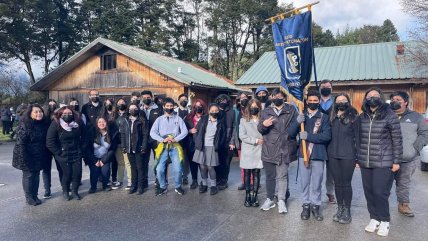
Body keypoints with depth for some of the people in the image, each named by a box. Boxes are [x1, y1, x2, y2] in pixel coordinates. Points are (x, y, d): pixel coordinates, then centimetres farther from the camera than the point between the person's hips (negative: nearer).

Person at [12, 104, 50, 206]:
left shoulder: (45, 124, 2)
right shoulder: (24, 126, -16)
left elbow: (47, 141, 10)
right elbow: (20, 143, -18)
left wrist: (47, 155, 5)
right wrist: (24, 158, -22)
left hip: (39, 156, 5)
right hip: (28, 156, -5)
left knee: (36, 175, 13)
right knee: (28, 175, 5)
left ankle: (35, 196, 26)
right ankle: (29, 197, 18)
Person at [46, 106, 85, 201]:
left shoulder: (77, 124, 2)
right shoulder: (55, 125, -10)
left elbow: (83, 137, 15)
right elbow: (50, 142, -12)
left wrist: (81, 149, 8)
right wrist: (59, 153, -11)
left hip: (77, 154, 4)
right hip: (64, 156, -3)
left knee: (77, 173, 1)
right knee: (67, 174, 1)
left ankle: (75, 191, 23)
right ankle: (65, 192, 26)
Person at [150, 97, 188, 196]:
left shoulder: (178, 118, 6)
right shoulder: (159, 119, 7)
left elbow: (185, 131, -2)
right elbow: (152, 132, -2)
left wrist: (175, 139, -14)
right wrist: (162, 139, -15)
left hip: (175, 146, -1)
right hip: (163, 147, 1)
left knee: (178, 169, -7)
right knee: (159, 169, -6)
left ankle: (178, 186, 16)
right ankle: (163, 187, 16)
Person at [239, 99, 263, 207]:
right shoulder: (243, 120, 3)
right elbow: (242, 135, -6)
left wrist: (262, 140, -17)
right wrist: (255, 140, -10)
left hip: (258, 151, 0)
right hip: (247, 151, 0)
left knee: (256, 173, 4)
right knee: (247, 173, 6)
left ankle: (254, 196, 13)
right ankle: (247, 196, 15)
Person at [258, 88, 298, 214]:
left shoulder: (291, 110, 4)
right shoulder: (266, 111, 12)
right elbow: (259, 129, 8)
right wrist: (263, 125, -13)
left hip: (284, 149, -2)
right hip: (268, 149, 3)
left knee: (282, 176, 2)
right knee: (270, 176, 12)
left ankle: (281, 201, 14)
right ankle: (269, 199, 25)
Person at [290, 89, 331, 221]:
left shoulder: (324, 117, 1)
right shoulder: (301, 116, 8)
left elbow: (327, 136, -11)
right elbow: (291, 133, -1)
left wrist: (308, 136, -19)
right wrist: (297, 122, -19)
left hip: (318, 155, -2)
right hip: (303, 154, 2)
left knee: (316, 183, 6)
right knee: (305, 182, 10)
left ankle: (316, 205, 22)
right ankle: (306, 205, 23)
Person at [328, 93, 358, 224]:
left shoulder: (353, 118, -3)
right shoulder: (332, 118, 9)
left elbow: (357, 137, -4)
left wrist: (357, 156, -7)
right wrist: (328, 151, 6)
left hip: (348, 155, -4)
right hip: (333, 155, 4)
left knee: (346, 183, 4)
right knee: (337, 183, 11)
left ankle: (347, 211, 18)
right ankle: (340, 208, 25)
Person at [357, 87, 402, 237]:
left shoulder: (390, 116, -6)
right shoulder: (362, 117, 6)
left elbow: (397, 140, -5)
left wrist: (396, 161, -5)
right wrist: (358, 158, 12)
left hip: (383, 163, -4)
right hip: (365, 163, 4)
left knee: (380, 192, -3)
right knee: (369, 192, 9)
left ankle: (385, 221, 19)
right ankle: (374, 218, 27)